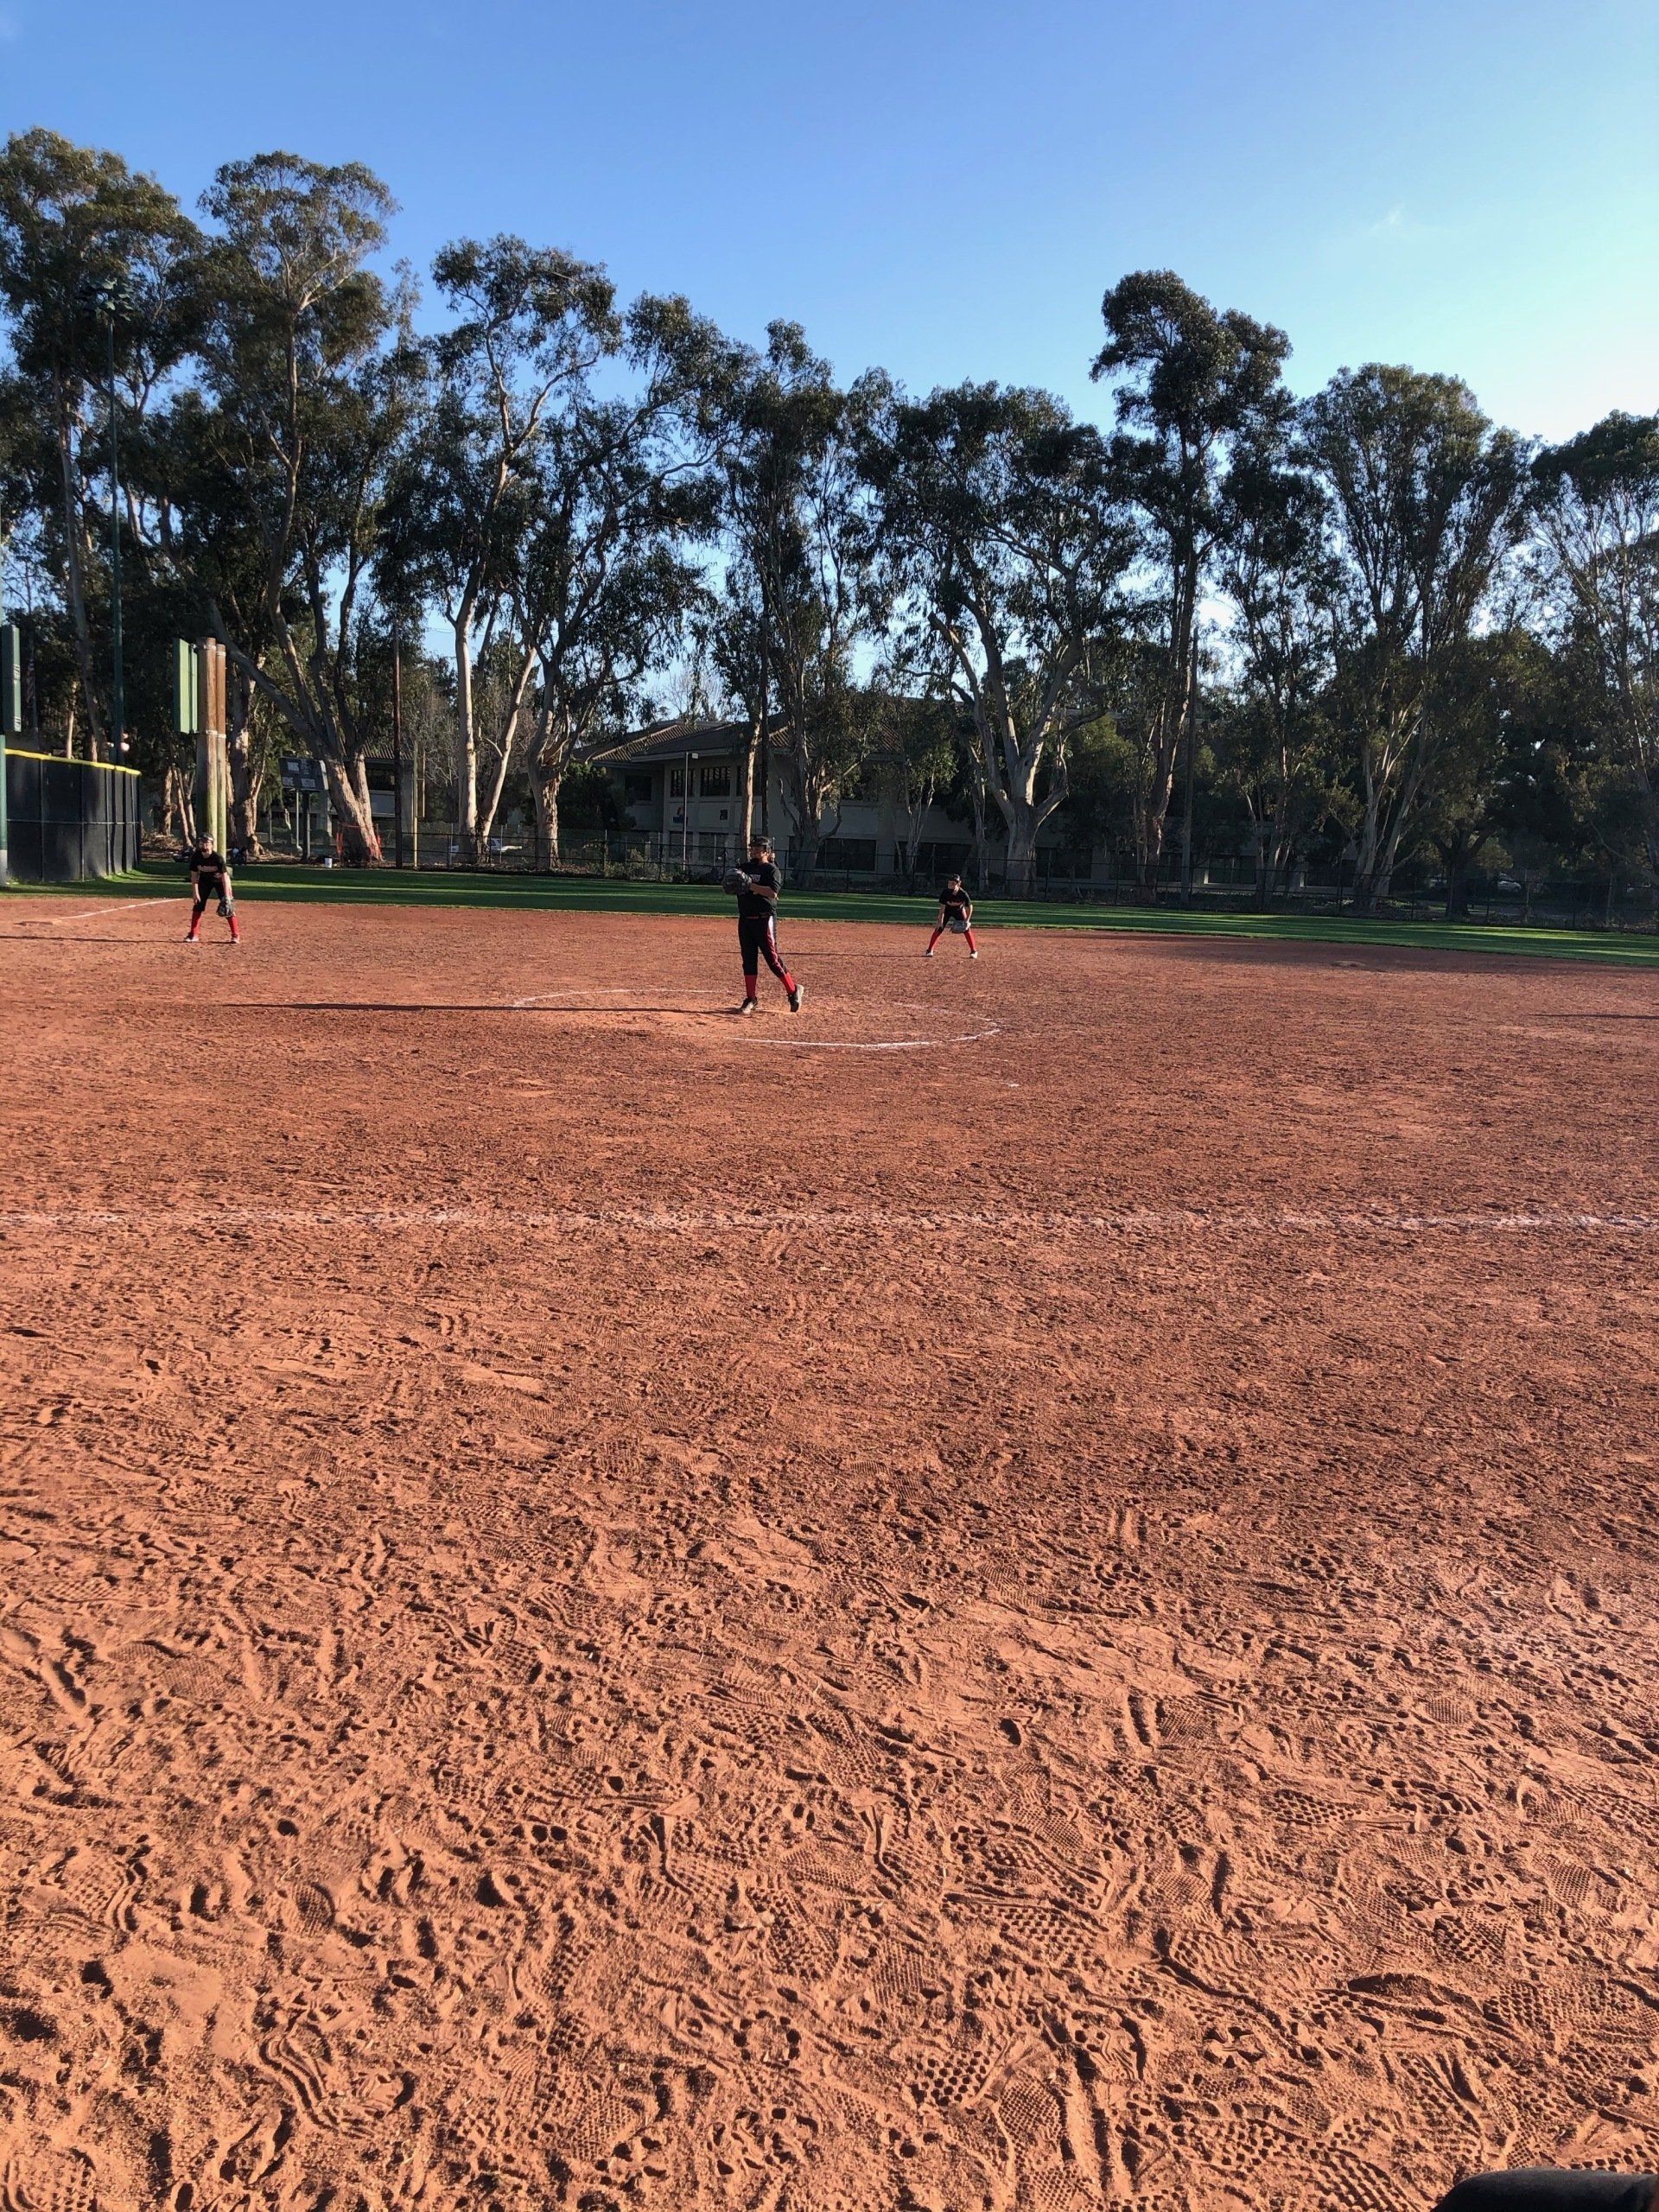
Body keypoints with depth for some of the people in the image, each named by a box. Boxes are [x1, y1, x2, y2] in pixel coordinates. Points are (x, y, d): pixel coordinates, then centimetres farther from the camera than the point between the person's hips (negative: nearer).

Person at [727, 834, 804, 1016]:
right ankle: (751, 999, 13)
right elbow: (733, 887, 19)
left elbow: (773, 892, -20)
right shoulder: (745, 868, 15)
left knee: (772, 958, -7)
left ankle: (794, 990, 7)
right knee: (748, 959, 7)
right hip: (745, 919, 7)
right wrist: (732, 884, -4)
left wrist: (750, 885, -24)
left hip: (764, 919, -7)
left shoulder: (771, 869, -6)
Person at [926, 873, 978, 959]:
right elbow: (942, 907, -24)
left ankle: (974, 951, 4)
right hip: (947, 910, 0)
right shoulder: (945, 893, -30)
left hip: (959, 911, 0)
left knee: (967, 930, -6)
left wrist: (967, 920, -23)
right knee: (938, 929, -9)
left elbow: (969, 907, -18)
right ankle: (930, 950, -3)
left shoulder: (963, 894, -31)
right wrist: (940, 921, -26)